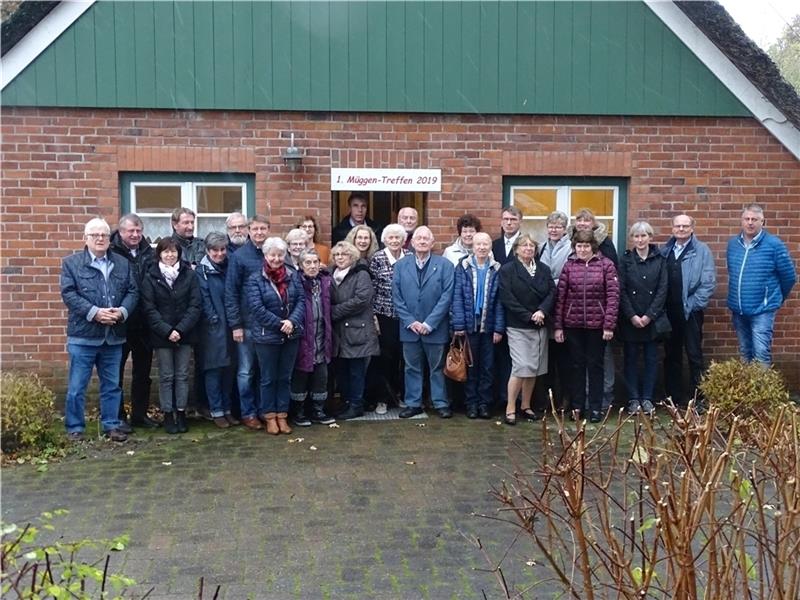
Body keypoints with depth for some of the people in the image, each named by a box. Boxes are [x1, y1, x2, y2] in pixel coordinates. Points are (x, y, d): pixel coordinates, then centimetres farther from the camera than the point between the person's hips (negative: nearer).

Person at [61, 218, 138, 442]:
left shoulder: (122, 263, 10)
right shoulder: (71, 262, 1)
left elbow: (133, 291, 6)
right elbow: (69, 294, -9)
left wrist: (122, 311, -13)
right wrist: (94, 312, -19)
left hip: (114, 336, 3)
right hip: (83, 335, -3)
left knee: (112, 385, 12)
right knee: (76, 387, 3)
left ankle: (112, 425, 23)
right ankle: (75, 428, 15)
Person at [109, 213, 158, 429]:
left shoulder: (148, 253, 7)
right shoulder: (112, 253, -9)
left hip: (144, 323, 5)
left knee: (142, 371, 14)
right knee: (116, 370, 7)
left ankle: (140, 414, 26)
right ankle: (117, 416, 18)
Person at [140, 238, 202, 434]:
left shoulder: (189, 275, 0)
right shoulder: (150, 278, -2)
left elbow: (196, 305, -4)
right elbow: (149, 309, -6)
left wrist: (180, 329, -13)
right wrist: (167, 331, -15)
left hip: (184, 334, 1)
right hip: (162, 335, -1)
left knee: (182, 375, 7)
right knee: (166, 376, 5)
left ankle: (181, 413, 16)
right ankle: (168, 415, 12)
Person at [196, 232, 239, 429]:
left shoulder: (229, 268, 12)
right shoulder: (202, 271, -2)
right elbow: (203, 298, -9)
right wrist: (214, 319, -16)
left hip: (230, 326, 5)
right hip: (213, 328, -5)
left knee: (229, 369, 8)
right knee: (214, 369, -1)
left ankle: (227, 409, 17)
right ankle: (216, 411, 6)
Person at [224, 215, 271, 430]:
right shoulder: (239, 256, -5)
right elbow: (231, 293, -6)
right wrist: (235, 324, -11)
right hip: (247, 323, -3)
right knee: (246, 371, 4)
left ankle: (264, 410, 22)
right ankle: (248, 413, 14)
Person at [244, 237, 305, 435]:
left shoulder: (294, 276, 5)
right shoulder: (255, 279, -6)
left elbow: (301, 300, 0)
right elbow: (256, 307, -14)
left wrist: (292, 321, -17)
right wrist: (280, 324, -17)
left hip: (291, 335, 4)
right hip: (266, 336, -3)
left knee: (285, 377, 12)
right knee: (268, 378, 7)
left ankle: (282, 415, 22)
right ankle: (269, 416, 17)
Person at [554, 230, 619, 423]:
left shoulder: (606, 265, -3)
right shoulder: (569, 266, 3)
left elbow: (613, 296, -6)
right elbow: (560, 297, 3)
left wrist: (609, 325, -11)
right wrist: (558, 326, 0)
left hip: (597, 324, -2)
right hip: (573, 324, 2)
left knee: (595, 365, 8)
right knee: (577, 365, 10)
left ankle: (596, 408, 16)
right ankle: (577, 406, 19)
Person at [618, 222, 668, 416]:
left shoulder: (659, 259, 2)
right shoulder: (626, 259, 1)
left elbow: (662, 290, -2)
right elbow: (621, 290, -3)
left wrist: (649, 315, -10)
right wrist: (632, 316, -12)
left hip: (652, 318, 1)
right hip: (630, 318, 0)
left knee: (651, 358, 5)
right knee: (631, 358, 4)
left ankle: (647, 398, 13)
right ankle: (633, 399, 12)